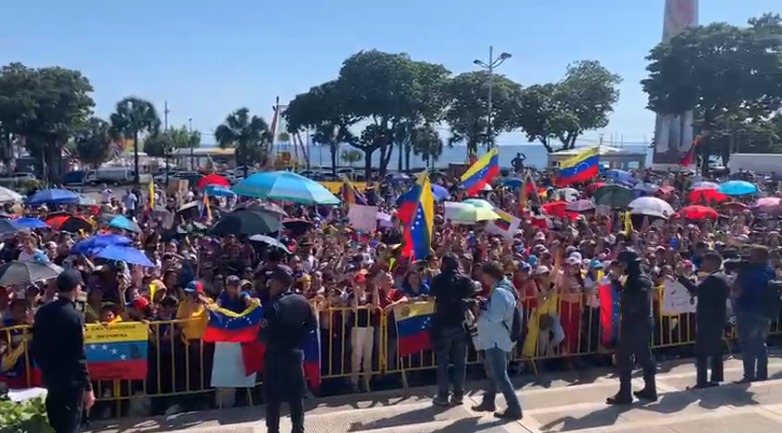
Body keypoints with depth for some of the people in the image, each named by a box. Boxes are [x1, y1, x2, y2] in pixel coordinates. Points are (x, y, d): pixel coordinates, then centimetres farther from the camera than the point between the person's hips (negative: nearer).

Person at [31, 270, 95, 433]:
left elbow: (36, 347, 10)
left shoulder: (42, 312, 3)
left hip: (49, 378, 7)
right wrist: (88, 387, -15)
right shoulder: (74, 316, -20)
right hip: (70, 381, -7)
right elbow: (78, 357, -20)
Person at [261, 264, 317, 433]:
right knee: (296, 395, 14)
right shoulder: (302, 301, -1)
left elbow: (265, 334, -17)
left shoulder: (273, 306, -19)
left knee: (273, 397, 6)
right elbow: (312, 324, 7)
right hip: (296, 352, 5)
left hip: (276, 355, -5)